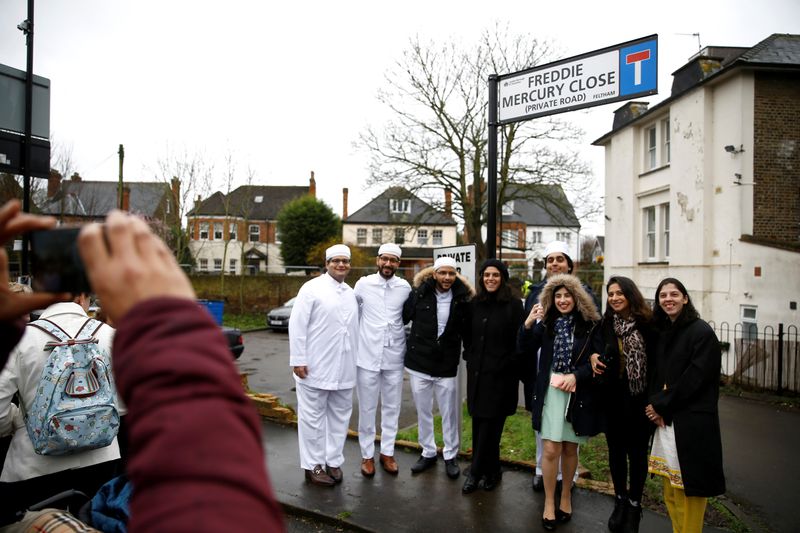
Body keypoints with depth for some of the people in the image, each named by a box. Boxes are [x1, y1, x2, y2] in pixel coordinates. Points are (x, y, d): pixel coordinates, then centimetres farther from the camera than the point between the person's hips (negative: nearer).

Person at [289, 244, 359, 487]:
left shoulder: (351, 293, 12)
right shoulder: (312, 288, -6)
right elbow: (297, 324, -10)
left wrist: (355, 361, 12)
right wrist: (298, 359, -14)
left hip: (344, 369, 6)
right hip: (315, 367, -6)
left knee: (340, 416, 13)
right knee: (313, 417, 5)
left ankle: (333, 461, 26)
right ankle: (313, 466, 17)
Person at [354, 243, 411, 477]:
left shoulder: (405, 287, -1)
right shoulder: (363, 284, -4)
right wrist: (355, 341, 6)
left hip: (394, 357, 2)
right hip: (367, 355, -1)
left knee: (392, 408, 11)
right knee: (367, 409, 8)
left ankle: (387, 452, 26)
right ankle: (367, 454, 22)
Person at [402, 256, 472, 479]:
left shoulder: (462, 299, -4)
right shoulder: (419, 293, -5)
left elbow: (466, 330, 7)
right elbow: (402, 318, 4)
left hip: (447, 366, -1)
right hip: (419, 363, 1)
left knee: (449, 413, 7)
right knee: (423, 411, 13)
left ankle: (450, 456, 25)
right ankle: (428, 452, 30)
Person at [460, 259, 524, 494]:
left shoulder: (513, 304, -6)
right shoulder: (475, 303, 8)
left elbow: (519, 341, -7)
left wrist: (507, 365, -10)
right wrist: (469, 357, 6)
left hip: (500, 375, -4)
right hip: (477, 372, 5)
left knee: (489, 424, -1)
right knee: (479, 423, 8)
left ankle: (476, 473, 11)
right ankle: (490, 471, 23)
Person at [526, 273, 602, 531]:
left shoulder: (590, 325, -3)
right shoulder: (546, 323, 3)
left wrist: (575, 375, -16)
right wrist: (527, 324, -13)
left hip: (579, 393, 0)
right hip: (551, 392, 0)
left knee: (570, 449, 13)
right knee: (551, 450, -3)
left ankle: (565, 497, 33)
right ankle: (549, 502, 15)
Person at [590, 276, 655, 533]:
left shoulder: (647, 323, -10)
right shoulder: (605, 324, 0)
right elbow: (596, 351, 16)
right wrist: (593, 356, -7)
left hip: (639, 397, -3)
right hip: (612, 396, 3)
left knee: (637, 452, 9)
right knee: (616, 449, 14)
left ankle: (634, 506, 27)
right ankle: (620, 500, 33)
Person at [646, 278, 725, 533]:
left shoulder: (701, 332, -9)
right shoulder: (662, 333, 11)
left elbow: (695, 378, -15)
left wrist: (661, 405, -10)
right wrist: (655, 405, -3)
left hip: (692, 422, -6)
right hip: (665, 420, 7)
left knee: (689, 488, 1)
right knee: (670, 488, 12)